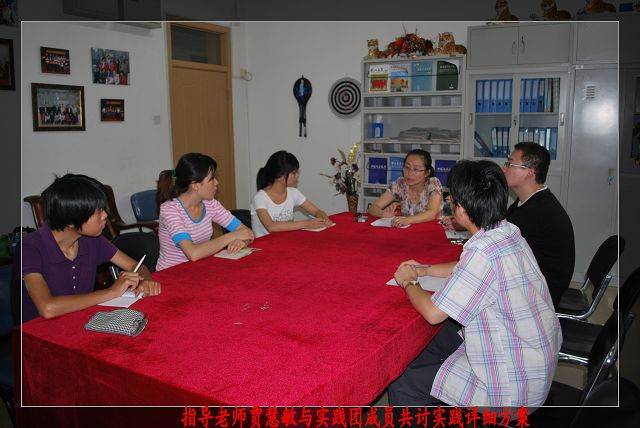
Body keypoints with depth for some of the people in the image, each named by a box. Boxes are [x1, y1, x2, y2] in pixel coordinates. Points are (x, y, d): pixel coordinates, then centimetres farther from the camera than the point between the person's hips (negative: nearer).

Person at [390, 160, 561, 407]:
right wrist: (423, 270, 15)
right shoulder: (507, 232, -1)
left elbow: (433, 312, -21)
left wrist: (408, 283, -3)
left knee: (402, 385, -4)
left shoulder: (484, 250, -30)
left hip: (512, 387, -9)